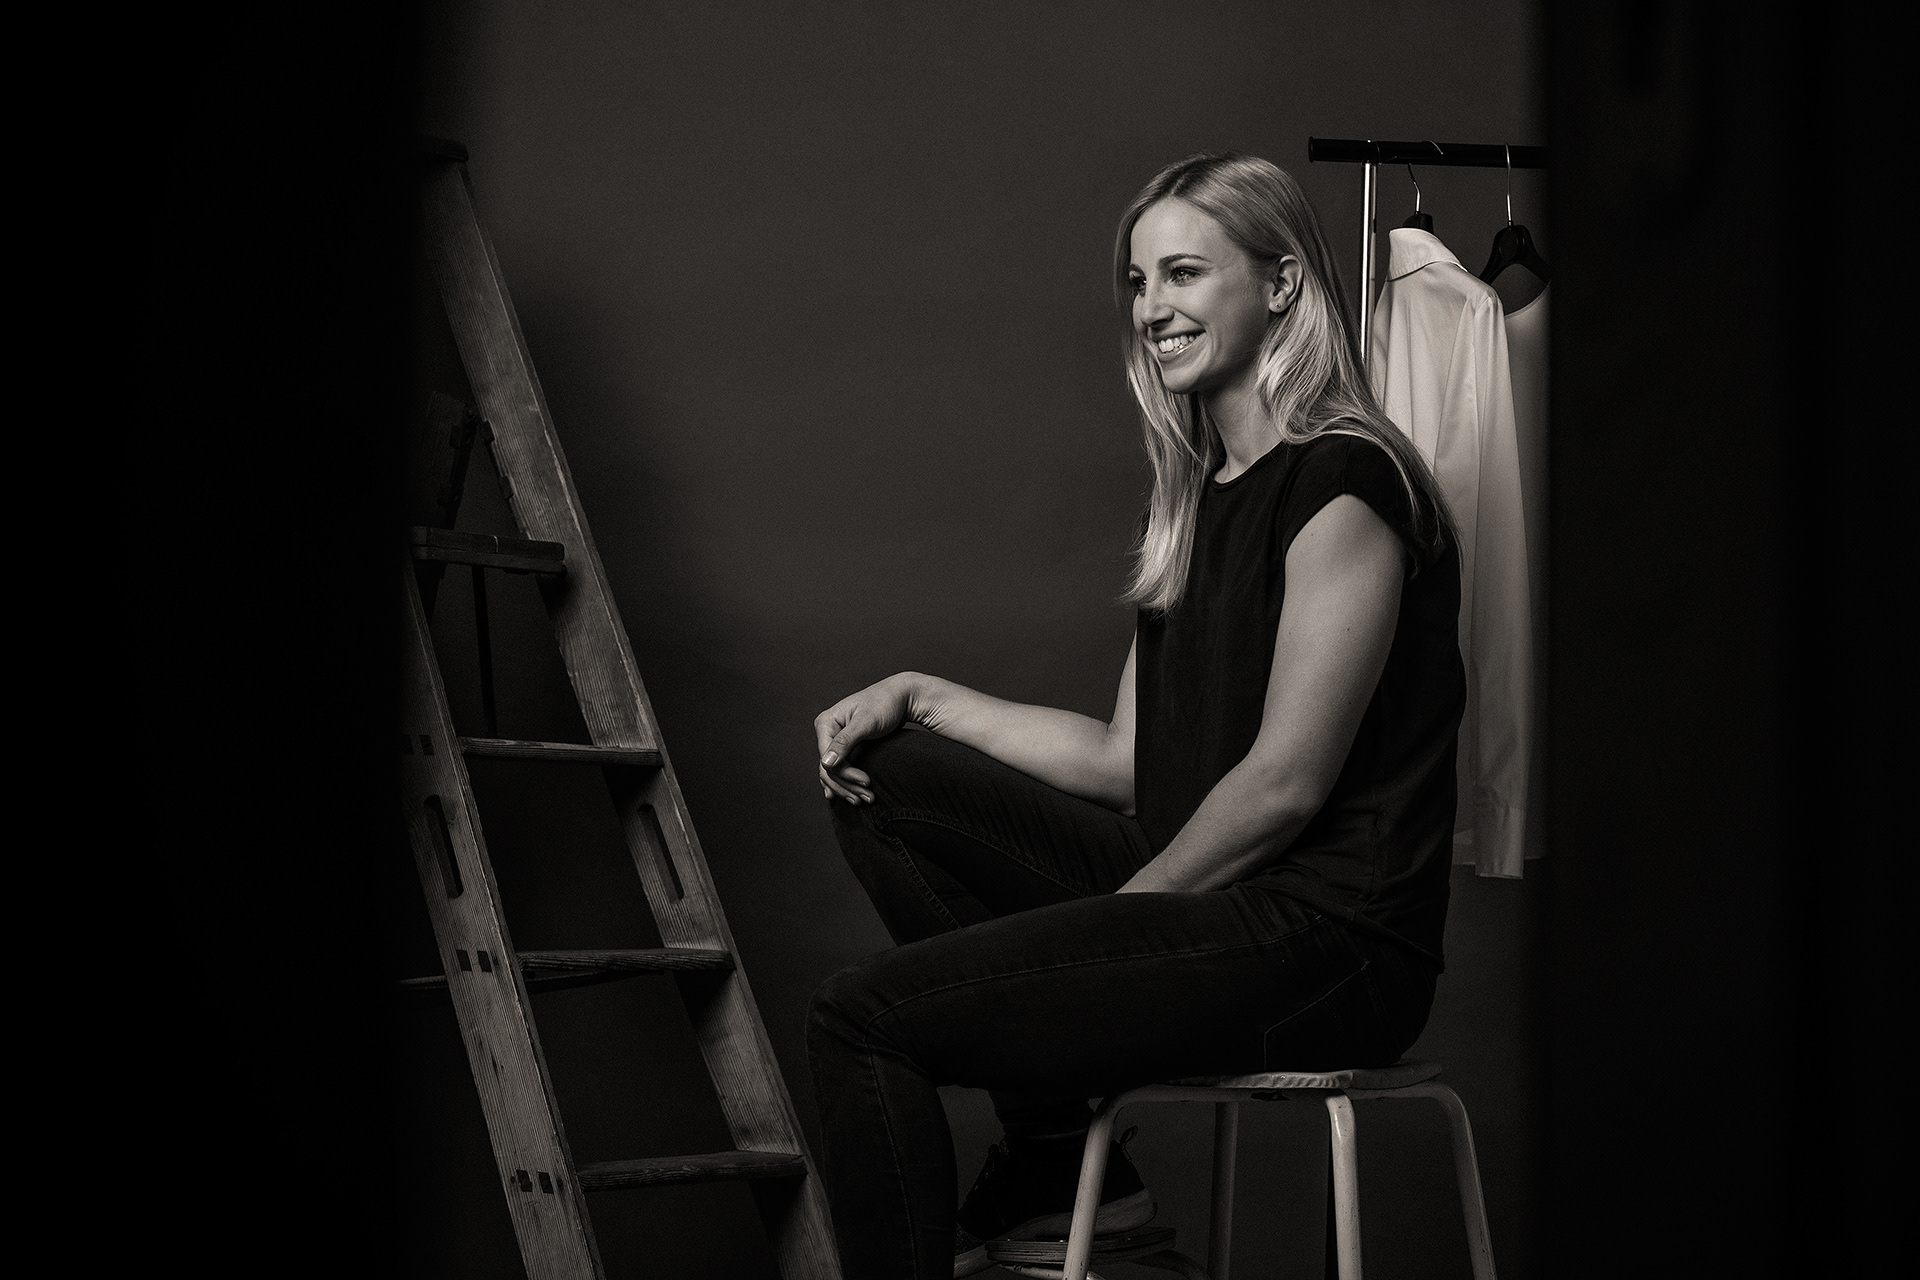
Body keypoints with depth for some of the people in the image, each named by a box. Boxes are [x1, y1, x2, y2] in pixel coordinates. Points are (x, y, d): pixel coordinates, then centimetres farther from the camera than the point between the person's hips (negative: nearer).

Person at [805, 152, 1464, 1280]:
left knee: (866, 1015, -16)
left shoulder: (1342, 483, -12)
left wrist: (1118, 915, -10)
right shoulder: (1202, 494, 16)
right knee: (880, 778, 7)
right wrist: (920, 698, 8)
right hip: (1209, 895, 10)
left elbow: (1287, 782, -17)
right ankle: (1056, 1164, 5)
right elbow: (1129, 763, 16)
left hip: (1330, 942, -10)